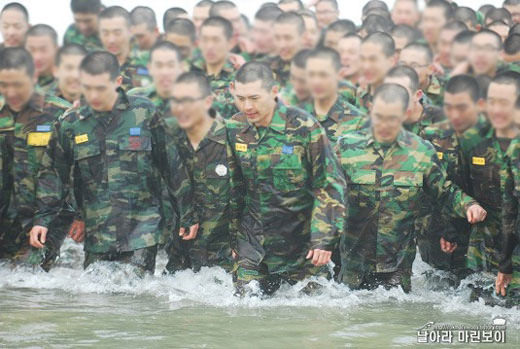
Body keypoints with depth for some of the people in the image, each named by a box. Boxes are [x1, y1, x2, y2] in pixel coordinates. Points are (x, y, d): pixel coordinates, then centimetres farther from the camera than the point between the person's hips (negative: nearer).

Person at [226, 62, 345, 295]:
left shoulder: (304, 127, -13)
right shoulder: (233, 129, 1)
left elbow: (330, 186, -10)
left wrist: (324, 239, -15)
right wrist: (232, 238, 12)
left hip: (301, 240, -3)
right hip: (253, 239, 3)